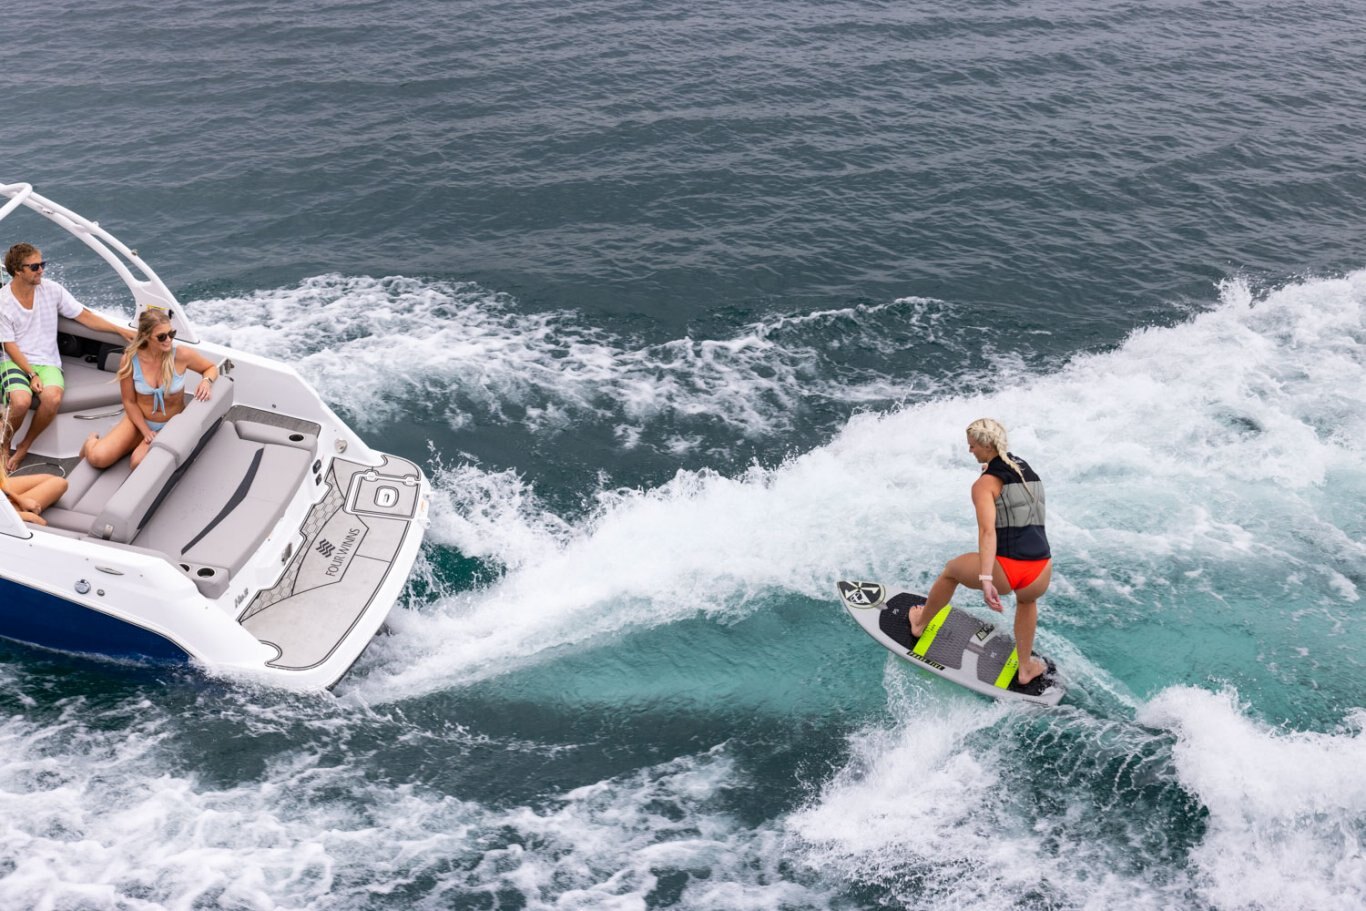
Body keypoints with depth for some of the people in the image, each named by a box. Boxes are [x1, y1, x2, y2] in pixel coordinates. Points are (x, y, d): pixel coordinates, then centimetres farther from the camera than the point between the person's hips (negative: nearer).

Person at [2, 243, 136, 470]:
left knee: (52, 399, -32)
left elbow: (84, 316, 5)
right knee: (21, 401, -34)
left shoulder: (52, 290, 0)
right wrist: (31, 375, -17)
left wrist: (121, 330, -3)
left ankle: (24, 447, -6)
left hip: (47, 362, 2)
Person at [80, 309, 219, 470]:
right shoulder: (130, 360, -17)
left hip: (171, 425, -1)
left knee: (140, 464, -28)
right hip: (140, 419, 1)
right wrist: (146, 432, -14)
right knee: (98, 458, -16)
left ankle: (136, 444, 9)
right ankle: (92, 441, 23)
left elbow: (211, 368, -2)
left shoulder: (182, 354, -21)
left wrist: (207, 381, -25)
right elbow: (129, 401, -6)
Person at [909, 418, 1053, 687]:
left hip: (1006, 570, -5)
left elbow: (987, 531, -19)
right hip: (1041, 574, 5)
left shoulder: (984, 484, -4)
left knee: (951, 569, 28)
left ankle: (920, 624, 50)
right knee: (1027, 599, 42)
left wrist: (986, 580, -29)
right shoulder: (1027, 470, 16)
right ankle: (1026, 669, 48)